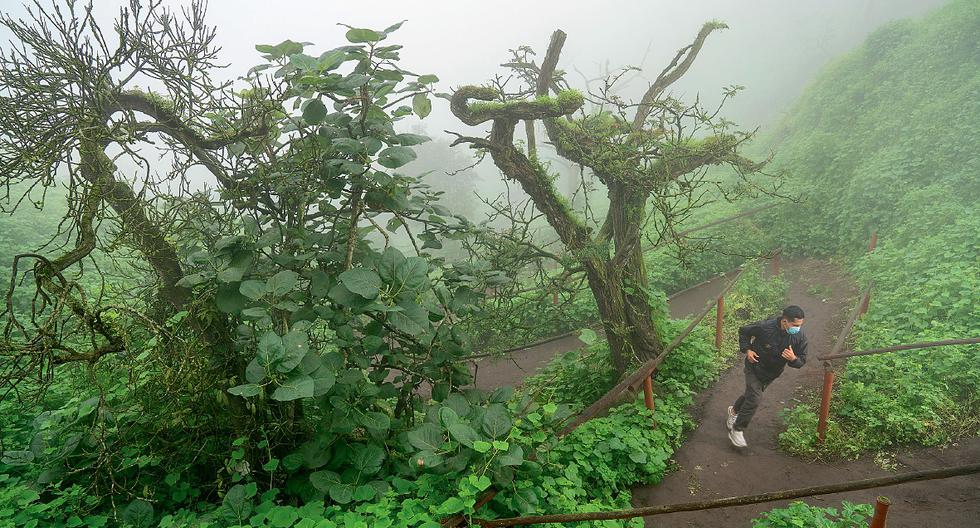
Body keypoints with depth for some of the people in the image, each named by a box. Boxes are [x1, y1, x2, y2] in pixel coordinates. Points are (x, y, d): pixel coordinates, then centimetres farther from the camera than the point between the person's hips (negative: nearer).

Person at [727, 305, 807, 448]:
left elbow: (801, 361, -10)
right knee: (753, 401, -11)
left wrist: (793, 358, -33)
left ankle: (734, 411, 51)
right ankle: (736, 430, 5)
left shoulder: (800, 338, -20)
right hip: (755, 368, -5)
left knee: (751, 394, 22)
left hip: (772, 374, 5)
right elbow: (743, 331, -11)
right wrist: (747, 349, -21)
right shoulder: (765, 327, -30)